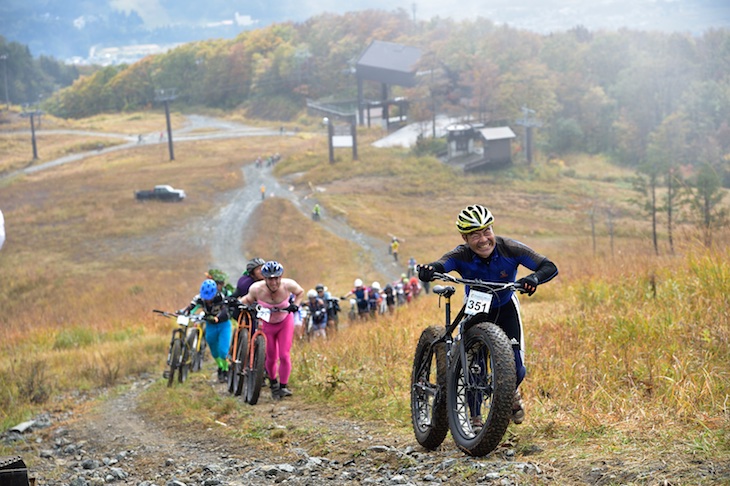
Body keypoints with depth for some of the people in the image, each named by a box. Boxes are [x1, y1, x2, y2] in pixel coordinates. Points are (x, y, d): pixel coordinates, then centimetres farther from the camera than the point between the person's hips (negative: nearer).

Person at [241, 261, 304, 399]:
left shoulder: (288, 285, -28)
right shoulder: (256, 289, -31)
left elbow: (300, 292, -5)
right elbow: (248, 300, -8)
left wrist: (295, 305, -19)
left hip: (285, 322, 0)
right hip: (266, 324, 0)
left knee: (284, 356, -10)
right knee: (271, 358, 8)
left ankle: (283, 386, 7)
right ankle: (273, 382, 36)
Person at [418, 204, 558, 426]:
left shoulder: (510, 249, -29)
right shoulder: (461, 256, -30)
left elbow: (550, 267, -33)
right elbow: (439, 265, -49)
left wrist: (534, 278, -56)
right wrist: (428, 270, -74)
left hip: (505, 308, 1)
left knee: (515, 370, -7)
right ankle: (475, 418, 5)